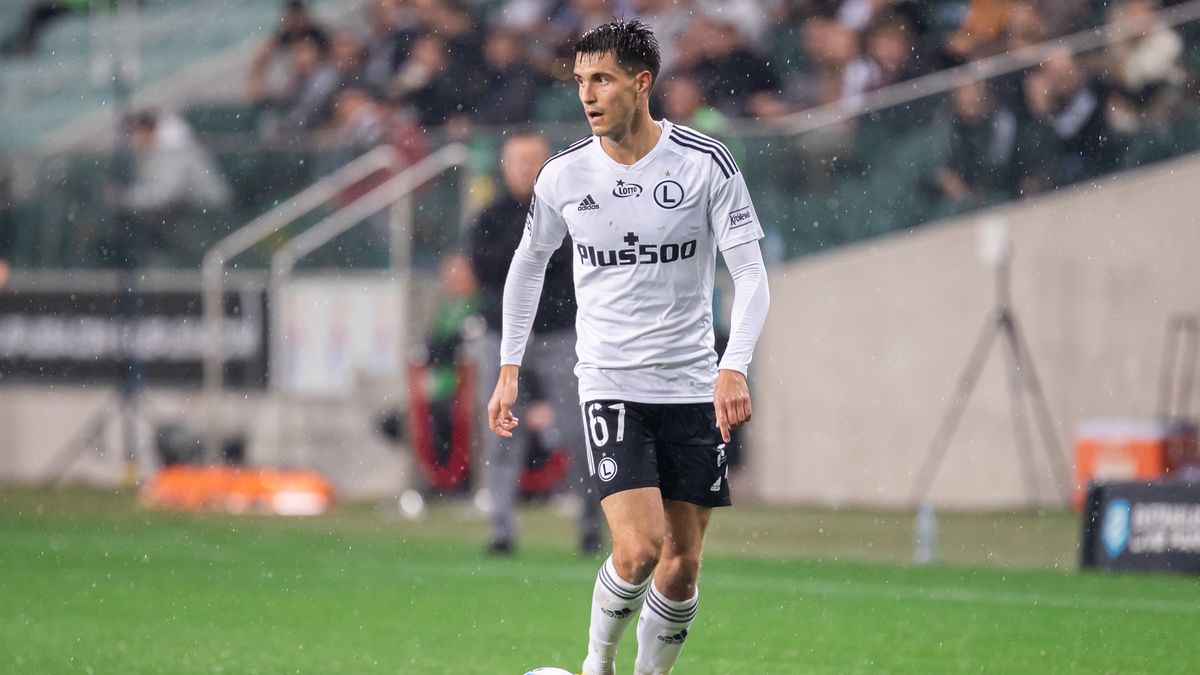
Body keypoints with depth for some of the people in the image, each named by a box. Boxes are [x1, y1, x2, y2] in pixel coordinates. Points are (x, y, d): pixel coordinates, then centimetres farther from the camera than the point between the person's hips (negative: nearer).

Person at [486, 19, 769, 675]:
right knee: (639, 548, -17)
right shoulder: (563, 175, -2)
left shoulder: (705, 164, -7)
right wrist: (509, 369, 11)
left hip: (691, 387, 1)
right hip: (609, 383, -1)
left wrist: (734, 367, -22)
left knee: (682, 564, 2)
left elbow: (750, 274, -7)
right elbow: (528, 264, 15)